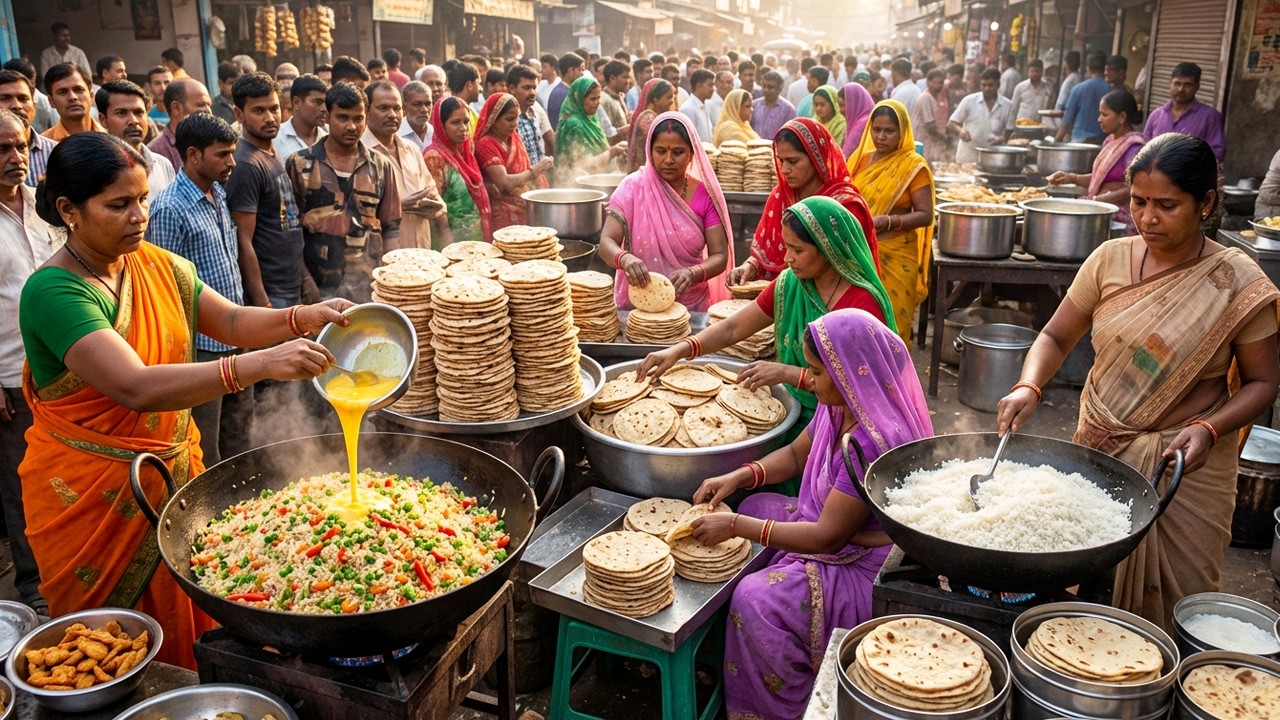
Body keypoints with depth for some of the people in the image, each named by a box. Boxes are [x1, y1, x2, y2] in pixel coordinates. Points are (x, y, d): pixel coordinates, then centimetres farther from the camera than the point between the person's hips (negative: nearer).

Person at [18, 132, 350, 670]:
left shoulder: (158, 265, 0)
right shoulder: (53, 292, -22)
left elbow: (230, 322, 5)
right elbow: (135, 387, -34)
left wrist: (303, 318, -15)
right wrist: (259, 366, -43)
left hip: (174, 470, 6)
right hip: (91, 493, -6)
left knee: (188, 625, 17)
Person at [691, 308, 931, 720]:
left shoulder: (873, 442, -32)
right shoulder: (840, 407, -4)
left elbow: (828, 536, -28)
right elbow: (796, 454, 13)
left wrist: (736, 526, -24)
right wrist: (740, 477, -4)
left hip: (866, 568, -10)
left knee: (756, 600, -22)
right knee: (755, 508, 9)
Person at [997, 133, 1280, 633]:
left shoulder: (1238, 284, -10)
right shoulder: (1111, 260, -3)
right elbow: (1057, 336, 3)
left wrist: (1209, 429, -20)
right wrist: (1028, 388, -16)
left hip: (1186, 466, -2)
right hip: (1100, 448, 2)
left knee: (1176, 600, 7)